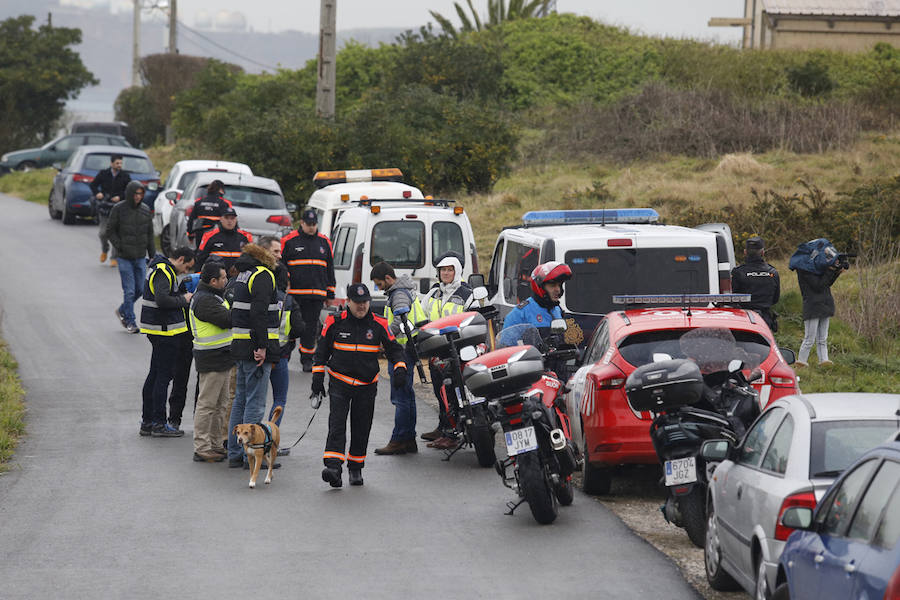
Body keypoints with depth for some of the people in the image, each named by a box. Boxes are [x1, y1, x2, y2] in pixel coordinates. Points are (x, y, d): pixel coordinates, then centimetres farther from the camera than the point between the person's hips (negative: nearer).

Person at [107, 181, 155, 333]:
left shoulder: (145, 210, 5)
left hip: (140, 257, 4)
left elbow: (150, 234, 11)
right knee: (129, 290, -5)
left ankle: (122, 310, 29)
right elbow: (110, 230, -2)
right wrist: (119, 247, -12)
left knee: (140, 289, 7)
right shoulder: (119, 209, -7)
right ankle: (130, 321, 5)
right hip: (125, 258, -4)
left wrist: (153, 255, 9)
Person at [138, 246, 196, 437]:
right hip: (163, 331, -11)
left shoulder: (162, 269, 17)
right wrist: (183, 300, -14)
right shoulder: (163, 272, -15)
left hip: (160, 332, 11)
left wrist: (182, 297, 6)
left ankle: (147, 421, 20)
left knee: (155, 375, 14)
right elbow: (162, 300, -27)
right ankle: (159, 424, -3)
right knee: (163, 376, -6)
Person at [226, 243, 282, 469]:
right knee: (255, 403, -6)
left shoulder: (243, 274, 17)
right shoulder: (263, 276, -12)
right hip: (255, 347, -9)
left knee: (241, 400, 14)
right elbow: (259, 313, -21)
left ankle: (235, 453, 18)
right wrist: (262, 346, -22)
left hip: (241, 346, 9)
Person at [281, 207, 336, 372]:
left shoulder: (324, 242, 13)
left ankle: (307, 359, 10)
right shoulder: (289, 241, 2)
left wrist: (330, 294, 16)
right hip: (294, 293, -3)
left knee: (311, 327, 2)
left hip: (317, 294, 3)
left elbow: (330, 270, 19)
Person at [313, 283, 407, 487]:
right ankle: (333, 468, -25)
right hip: (339, 384, -2)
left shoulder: (379, 325, 0)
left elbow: (394, 349, 8)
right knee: (337, 425, -14)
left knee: (361, 429, 7)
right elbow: (321, 350, 7)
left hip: (367, 386, 2)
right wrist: (317, 377, 3)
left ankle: (356, 468, 21)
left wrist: (400, 368, -10)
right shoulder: (335, 323, -2)